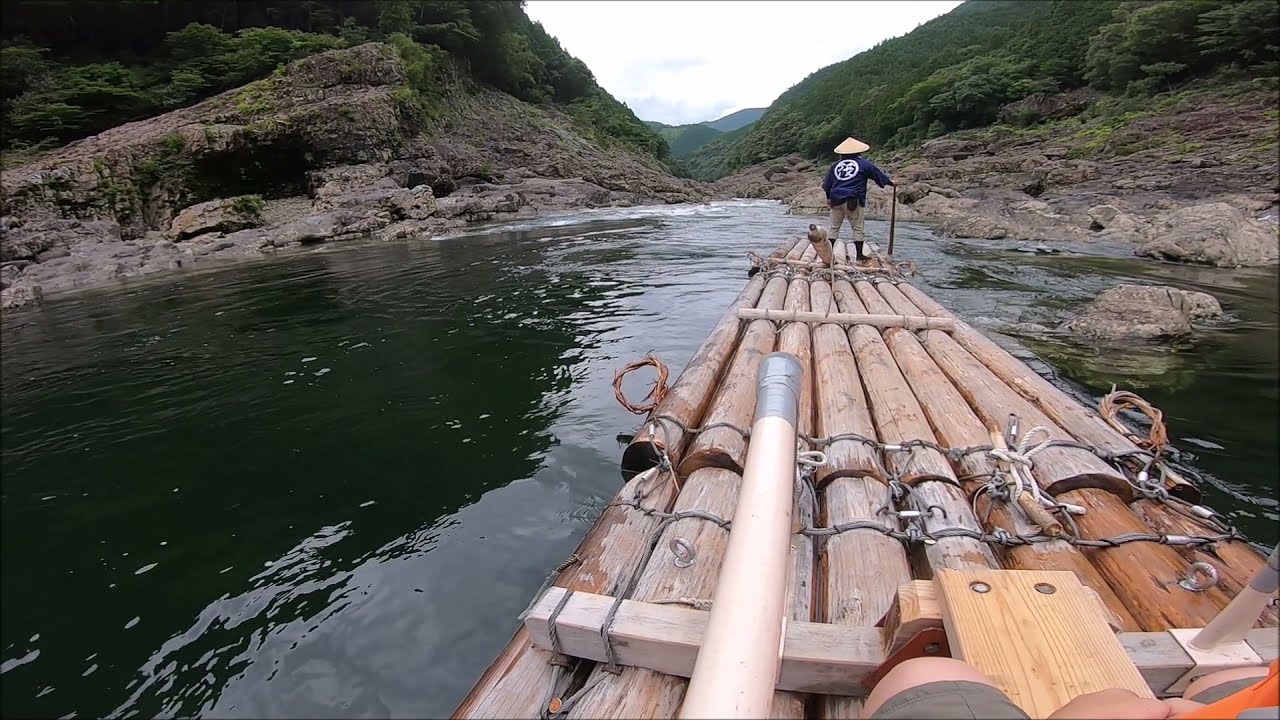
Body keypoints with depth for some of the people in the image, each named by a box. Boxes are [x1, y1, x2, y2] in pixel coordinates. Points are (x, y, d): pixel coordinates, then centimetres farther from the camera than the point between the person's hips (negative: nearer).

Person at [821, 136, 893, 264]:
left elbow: (827, 183, 12)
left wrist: (829, 198, 23)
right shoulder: (864, 164, 1)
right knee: (857, 228, 3)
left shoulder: (835, 165, 10)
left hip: (836, 200, 3)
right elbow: (878, 174, 11)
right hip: (854, 201, -3)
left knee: (834, 227, 11)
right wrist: (890, 182, 27)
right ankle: (860, 256, 4)